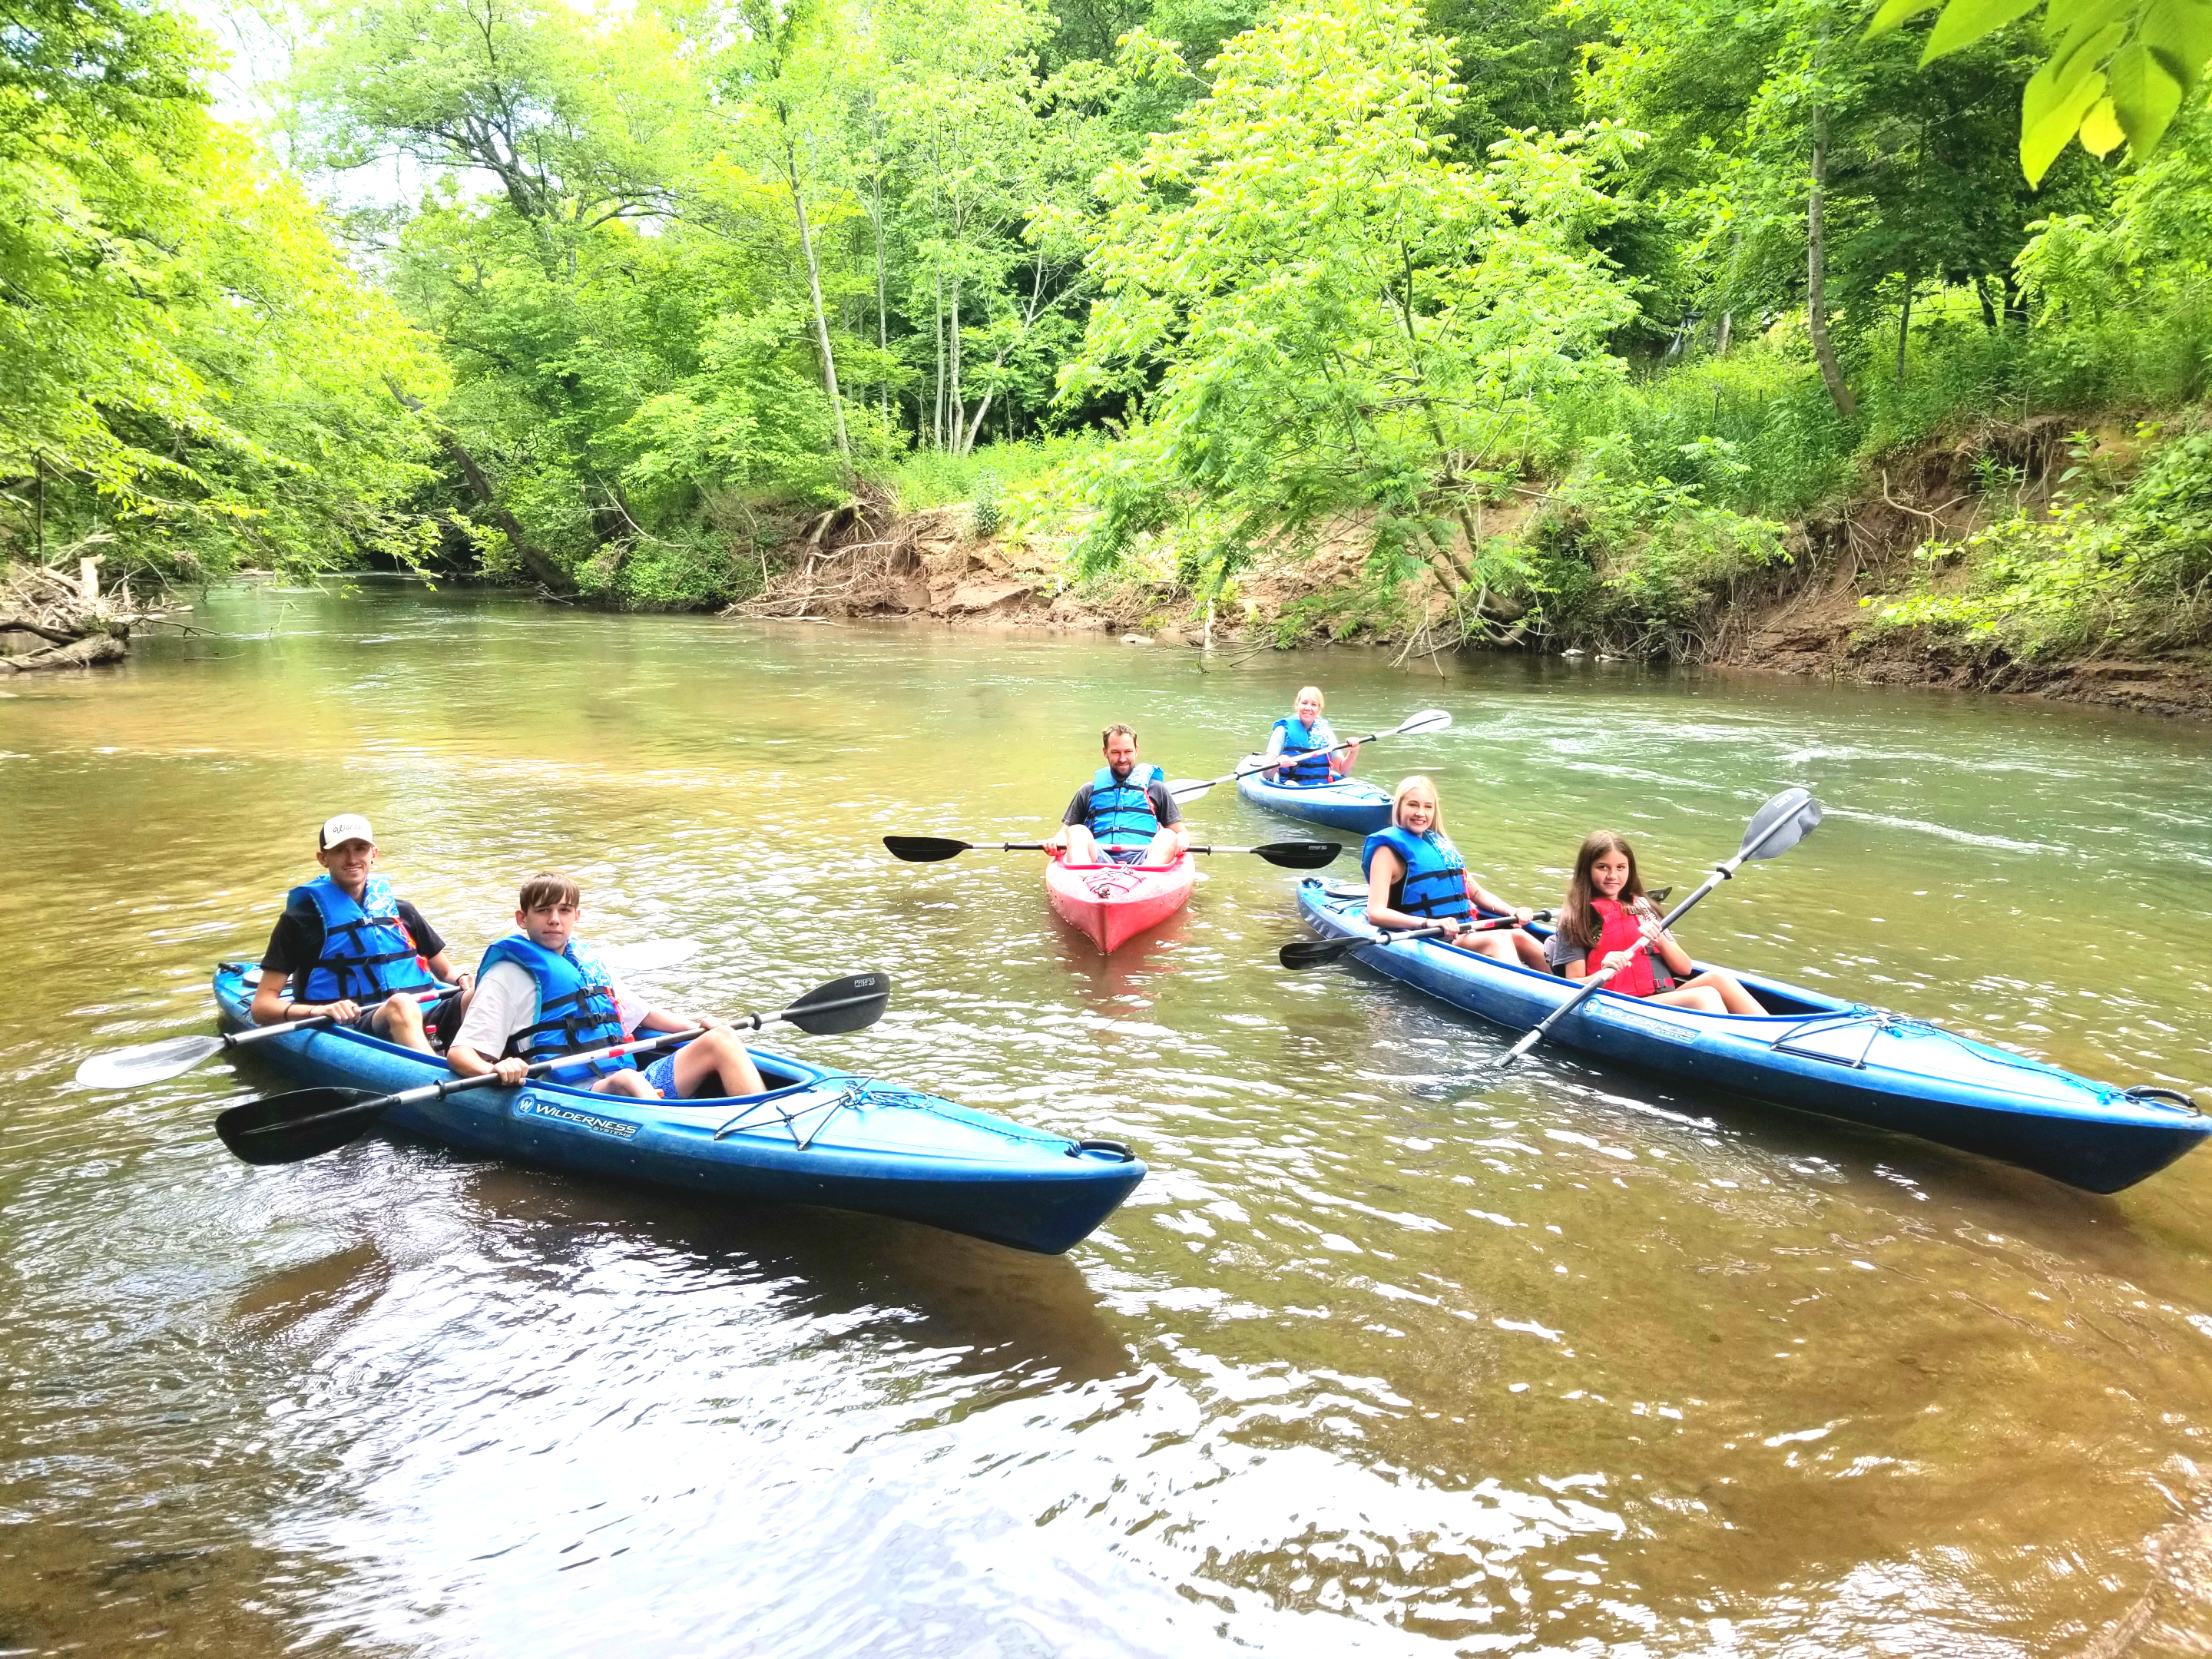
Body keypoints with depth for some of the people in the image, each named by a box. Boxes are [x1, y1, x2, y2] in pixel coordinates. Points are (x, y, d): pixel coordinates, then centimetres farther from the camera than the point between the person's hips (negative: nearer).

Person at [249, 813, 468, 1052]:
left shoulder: (401, 912, 20)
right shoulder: (301, 919, 7)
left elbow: (446, 972, 27)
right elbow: (261, 1008, 1)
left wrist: (462, 979, 1)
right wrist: (316, 1011, -20)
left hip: (424, 1020, 4)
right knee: (401, 1005, -38)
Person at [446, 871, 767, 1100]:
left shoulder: (589, 960, 24)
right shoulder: (510, 974, 3)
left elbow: (639, 1014, 34)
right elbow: (458, 1052, -5)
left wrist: (696, 1025, 16)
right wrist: (494, 1071, -29)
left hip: (640, 1084, 7)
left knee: (719, 1039, -9)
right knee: (625, 1079, -38)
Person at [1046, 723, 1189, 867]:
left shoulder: (1156, 789, 23)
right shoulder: (1090, 791, 24)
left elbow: (1181, 832, 20)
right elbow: (1065, 832, 23)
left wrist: (1182, 840, -5)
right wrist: (1055, 843, -1)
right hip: (1098, 859, 0)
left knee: (1168, 836, -28)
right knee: (1077, 832, -27)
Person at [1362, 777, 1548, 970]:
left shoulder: (1440, 843, 21)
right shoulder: (1389, 850, -2)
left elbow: (1476, 892, 27)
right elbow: (1376, 913, -15)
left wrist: (1512, 911, 8)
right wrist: (1430, 923, -28)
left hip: (1467, 933, 7)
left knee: (1519, 937, -20)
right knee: (1498, 939, -29)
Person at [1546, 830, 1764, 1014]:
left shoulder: (1642, 907, 20)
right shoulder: (1576, 919, 4)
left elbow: (1685, 969, 15)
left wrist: (1659, 939, -4)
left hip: (1668, 996, 5)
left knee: (1716, 977, -22)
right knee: (1705, 995, -27)